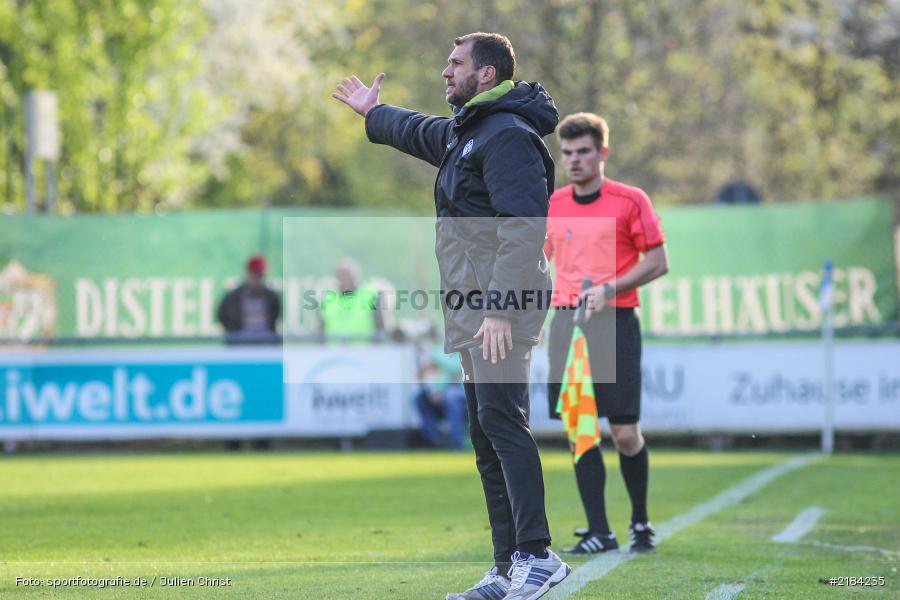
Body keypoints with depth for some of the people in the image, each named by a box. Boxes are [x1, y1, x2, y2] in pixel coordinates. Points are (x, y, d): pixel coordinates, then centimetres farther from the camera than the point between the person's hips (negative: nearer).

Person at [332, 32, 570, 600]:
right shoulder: (467, 132, 21)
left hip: (499, 313, -11)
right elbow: (421, 133, 47)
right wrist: (373, 114, 63)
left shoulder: (508, 137, -11)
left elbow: (523, 229, -21)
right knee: (486, 435, 7)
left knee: (501, 420, -19)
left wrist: (501, 308, -27)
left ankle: (537, 555, -24)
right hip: (473, 316, 11)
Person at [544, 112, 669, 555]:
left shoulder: (630, 201, -2)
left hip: (614, 323, -4)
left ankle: (641, 522, 16)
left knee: (625, 432, -5)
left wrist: (609, 289, -14)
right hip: (565, 322, 4)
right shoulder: (553, 205, 12)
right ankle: (598, 532, 2)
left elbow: (658, 262, -3)